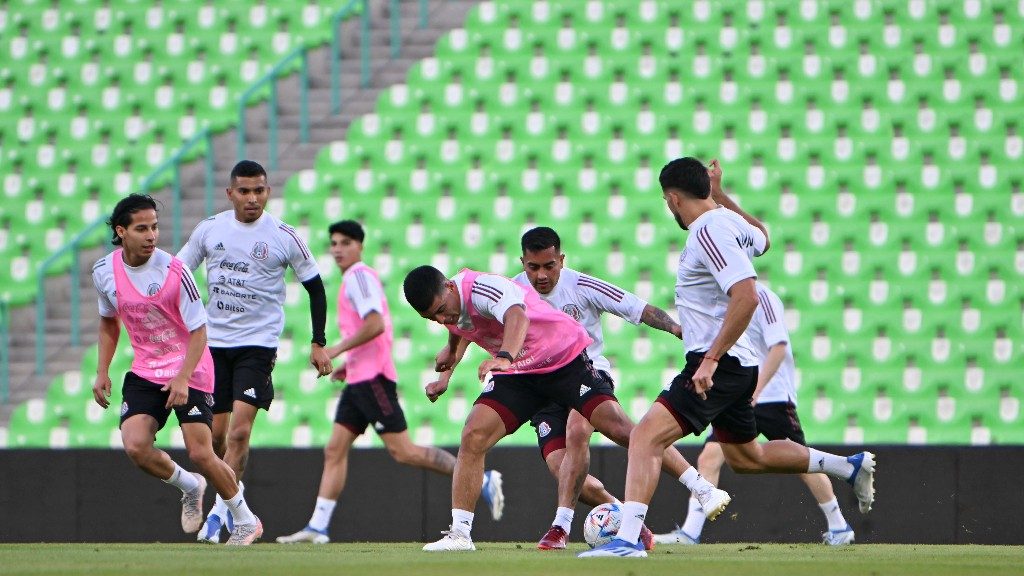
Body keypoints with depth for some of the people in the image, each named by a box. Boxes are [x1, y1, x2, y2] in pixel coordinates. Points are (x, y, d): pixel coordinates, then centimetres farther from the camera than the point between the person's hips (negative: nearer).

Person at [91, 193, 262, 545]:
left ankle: (246, 522, 12)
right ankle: (189, 487, 11)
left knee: (200, 454, -11)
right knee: (135, 446, -19)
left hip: (189, 371, -4)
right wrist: (102, 372, 9)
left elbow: (198, 331, -13)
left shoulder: (174, 272, -18)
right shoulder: (105, 271, -4)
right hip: (144, 371, 4)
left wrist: (182, 378, -25)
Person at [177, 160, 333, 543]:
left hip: (258, 343, -3)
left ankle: (219, 513, -14)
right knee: (215, 433, 5)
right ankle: (230, 503, 23)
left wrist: (318, 344, 1)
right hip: (213, 342, 3)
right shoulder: (209, 230, 2)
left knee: (239, 430, -16)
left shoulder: (284, 237, -5)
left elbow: (315, 288, 4)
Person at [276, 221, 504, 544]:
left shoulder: (359, 276, -9)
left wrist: (337, 350, -15)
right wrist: (348, 364, 19)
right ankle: (317, 526, 3)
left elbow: (376, 324, -22)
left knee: (402, 451, -13)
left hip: (373, 377, -10)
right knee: (334, 450, 5)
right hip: (360, 380, 10)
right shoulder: (355, 279, 21)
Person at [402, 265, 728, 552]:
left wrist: (505, 357, -70)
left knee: (617, 425, -18)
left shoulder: (481, 289, -29)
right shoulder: (444, 305, -4)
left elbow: (517, 315, -52)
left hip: (566, 357, -7)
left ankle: (702, 489, -13)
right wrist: (445, 375, 18)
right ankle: (459, 533, -5)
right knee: (473, 436, -12)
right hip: (517, 373, 7)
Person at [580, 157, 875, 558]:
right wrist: (721, 196, 36)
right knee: (746, 457, 26)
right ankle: (850, 468, 31)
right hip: (737, 367, 10)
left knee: (647, 436, -20)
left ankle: (628, 538, -30)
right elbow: (762, 239, 36)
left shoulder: (709, 231, -18)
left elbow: (746, 297, -28)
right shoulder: (726, 221, 11)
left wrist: (711, 359, -29)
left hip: (721, 364, -10)